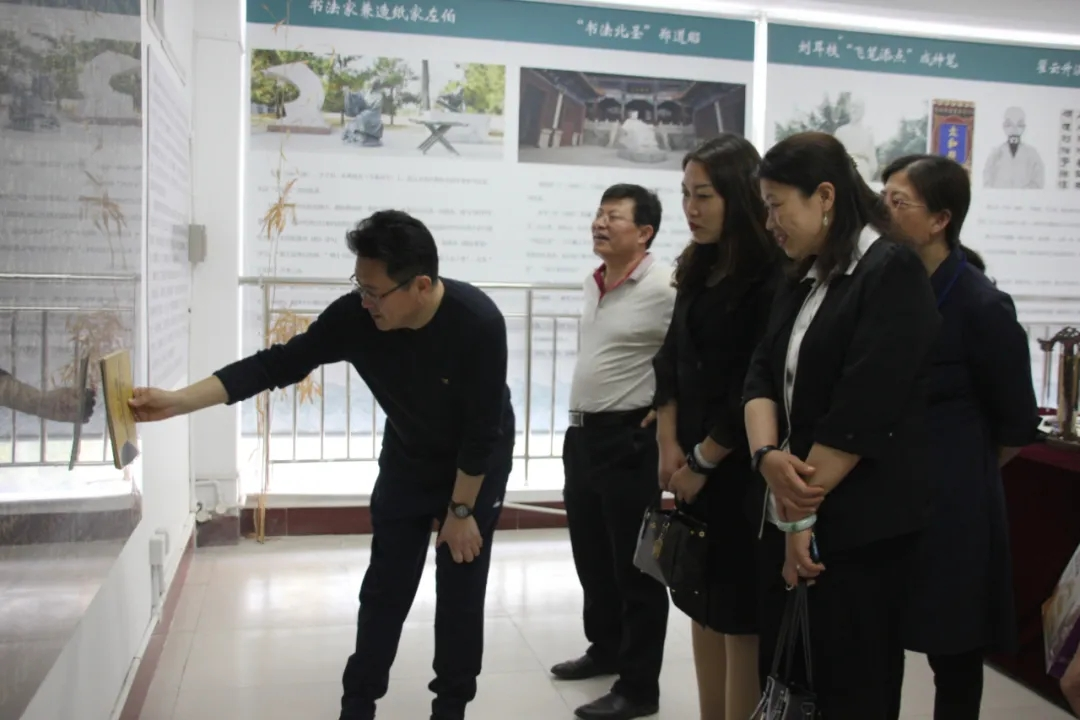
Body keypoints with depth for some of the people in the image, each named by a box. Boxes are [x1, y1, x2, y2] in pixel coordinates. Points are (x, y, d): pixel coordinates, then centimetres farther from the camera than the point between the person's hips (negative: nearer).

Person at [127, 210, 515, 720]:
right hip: (407, 458, 3)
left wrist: (461, 510, -18)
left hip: (478, 466, -3)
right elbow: (278, 364, -19)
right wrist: (176, 402, -24)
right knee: (385, 587, 7)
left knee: (460, 590, 3)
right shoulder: (354, 317, -26)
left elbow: (482, 433, -26)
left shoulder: (478, 323, -35)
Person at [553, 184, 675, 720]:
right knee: (591, 555, 20)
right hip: (582, 434, 8)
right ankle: (605, 649, 39)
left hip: (629, 440, -8)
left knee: (633, 567, 2)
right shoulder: (593, 283, 9)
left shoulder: (663, 291, -17)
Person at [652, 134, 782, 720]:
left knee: (739, 615, 4)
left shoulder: (770, 277, -15)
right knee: (702, 607, 15)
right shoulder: (699, 269, 9)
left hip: (740, 471, -7)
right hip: (693, 466, 8)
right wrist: (669, 445, -2)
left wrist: (704, 460, -10)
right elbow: (670, 363, 8)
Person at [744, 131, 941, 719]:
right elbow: (762, 374, 5)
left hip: (858, 526, -7)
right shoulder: (800, 281, 14)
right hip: (785, 514, 7)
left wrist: (804, 514, -16)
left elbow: (862, 409, -18)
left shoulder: (892, 272, -11)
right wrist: (768, 457, -14)